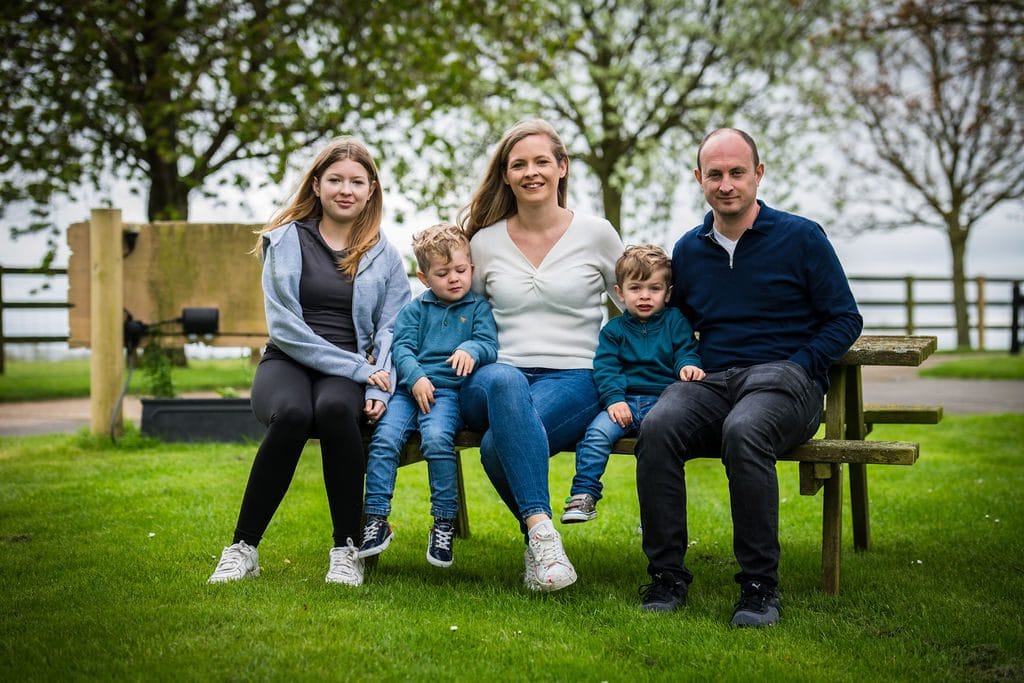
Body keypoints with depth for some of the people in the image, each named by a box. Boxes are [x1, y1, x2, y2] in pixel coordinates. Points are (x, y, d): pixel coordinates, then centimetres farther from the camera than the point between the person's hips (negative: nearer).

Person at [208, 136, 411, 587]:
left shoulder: (385, 255, 13)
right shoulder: (287, 241, 6)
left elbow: (391, 330, 6)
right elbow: (285, 325, -3)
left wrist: (379, 388, -15)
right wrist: (358, 368, -12)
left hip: (350, 372, 1)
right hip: (288, 361, -1)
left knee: (335, 410, -36)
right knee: (292, 414, -36)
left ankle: (347, 550, -24)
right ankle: (242, 549, -24)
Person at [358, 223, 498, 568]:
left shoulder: (479, 307, 13)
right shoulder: (415, 309, 16)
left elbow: (490, 345, 1)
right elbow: (401, 347, 5)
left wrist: (471, 349, -22)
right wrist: (416, 377, -13)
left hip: (448, 390, -3)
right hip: (409, 387, 3)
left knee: (436, 439, -29)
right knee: (384, 438, -20)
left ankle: (444, 523, -17)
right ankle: (376, 521, -14)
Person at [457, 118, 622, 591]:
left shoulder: (596, 234, 7)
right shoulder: (485, 241, 13)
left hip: (574, 379, -2)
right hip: (498, 375, 2)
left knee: (497, 444, -35)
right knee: (505, 382, -39)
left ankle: (536, 544, -20)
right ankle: (541, 529, -41)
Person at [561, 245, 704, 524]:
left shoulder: (675, 322, 15)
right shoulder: (613, 330, 14)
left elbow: (686, 351, 8)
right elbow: (605, 368, 4)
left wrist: (688, 366, -18)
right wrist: (614, 399, -12)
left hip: (663, 399, -1)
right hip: (625, 401, 1)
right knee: (597, 432, -25)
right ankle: (584, 495, -19)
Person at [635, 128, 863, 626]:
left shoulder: (801, 238, 5)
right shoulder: (688, 250, 18)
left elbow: (845, 319, 6)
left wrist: (794, 371, -7)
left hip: (787, 378, -3)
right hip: (711, 381, 4)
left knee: (743, 430, -38)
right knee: (658, 426, -30)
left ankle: (760, 585, -28)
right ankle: (666, 576, -22)